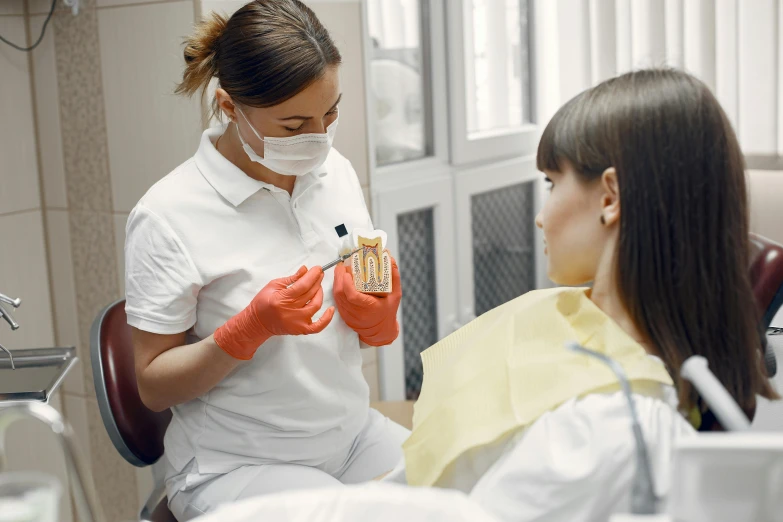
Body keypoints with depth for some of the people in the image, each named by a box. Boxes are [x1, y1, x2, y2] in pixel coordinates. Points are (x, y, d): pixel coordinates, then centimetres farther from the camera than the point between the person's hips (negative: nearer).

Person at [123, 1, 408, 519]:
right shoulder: (168, 217, -16)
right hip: (236, 466, -5)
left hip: (355, 434, 5)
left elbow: (379, 336, 8)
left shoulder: (337, 173, 0)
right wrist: (252, 327, -26)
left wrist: (378, 317, -16)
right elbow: (153, 385, -10)